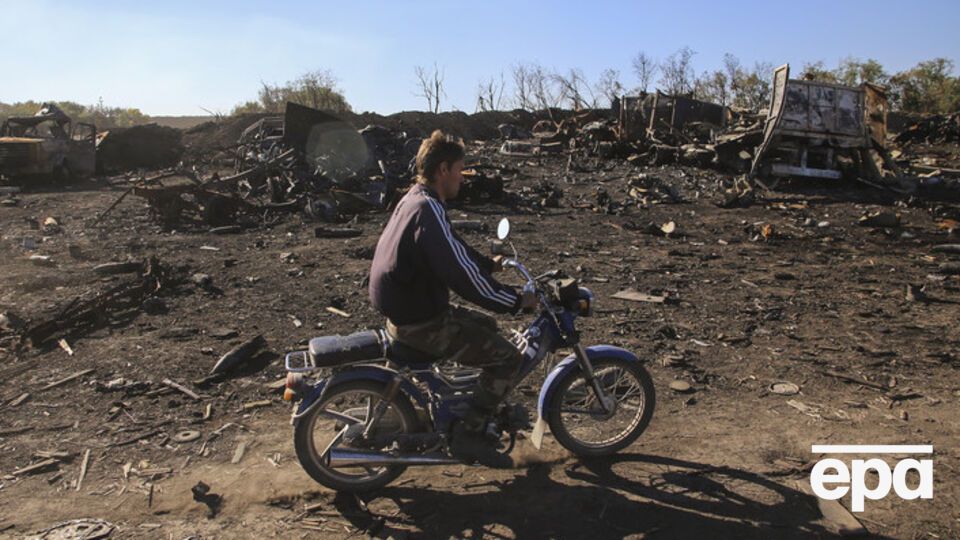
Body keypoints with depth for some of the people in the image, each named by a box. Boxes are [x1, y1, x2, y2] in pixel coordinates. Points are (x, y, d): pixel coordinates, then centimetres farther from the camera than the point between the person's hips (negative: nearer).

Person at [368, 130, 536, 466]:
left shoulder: (413, 200, 9)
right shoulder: (429, 211, -23)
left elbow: (454, 252, 24)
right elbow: (463, 276, -27)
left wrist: (489, 264, 25)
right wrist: (517, 301, -17)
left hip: (403, 310, 10)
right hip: (420, 324, -10)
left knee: (486, 327, 25)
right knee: (506, 357, -6)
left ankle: (488, 409, 34)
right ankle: (467, 436, 2)